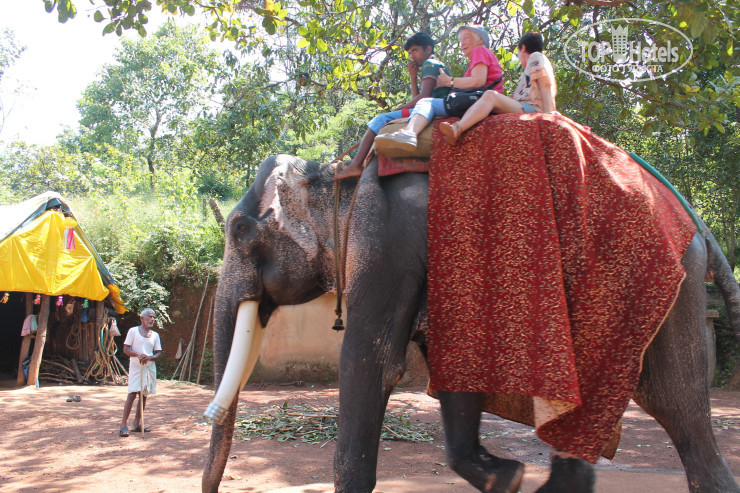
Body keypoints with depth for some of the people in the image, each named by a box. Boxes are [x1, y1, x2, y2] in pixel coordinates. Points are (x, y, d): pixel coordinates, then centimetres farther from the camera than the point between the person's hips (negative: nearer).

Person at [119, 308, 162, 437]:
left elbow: (158, 353, 7)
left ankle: (137, 424, 14)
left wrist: (149, 357, -14)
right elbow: (126, 349, -4)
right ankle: (124, 424, -7)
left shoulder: (155, 335, 9)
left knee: (144, 395, 6)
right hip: (135, 367, -4)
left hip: (149, 367, 4)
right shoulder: (133, 331, -1)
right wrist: (138, 354, -22)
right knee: (132, 394, -12)